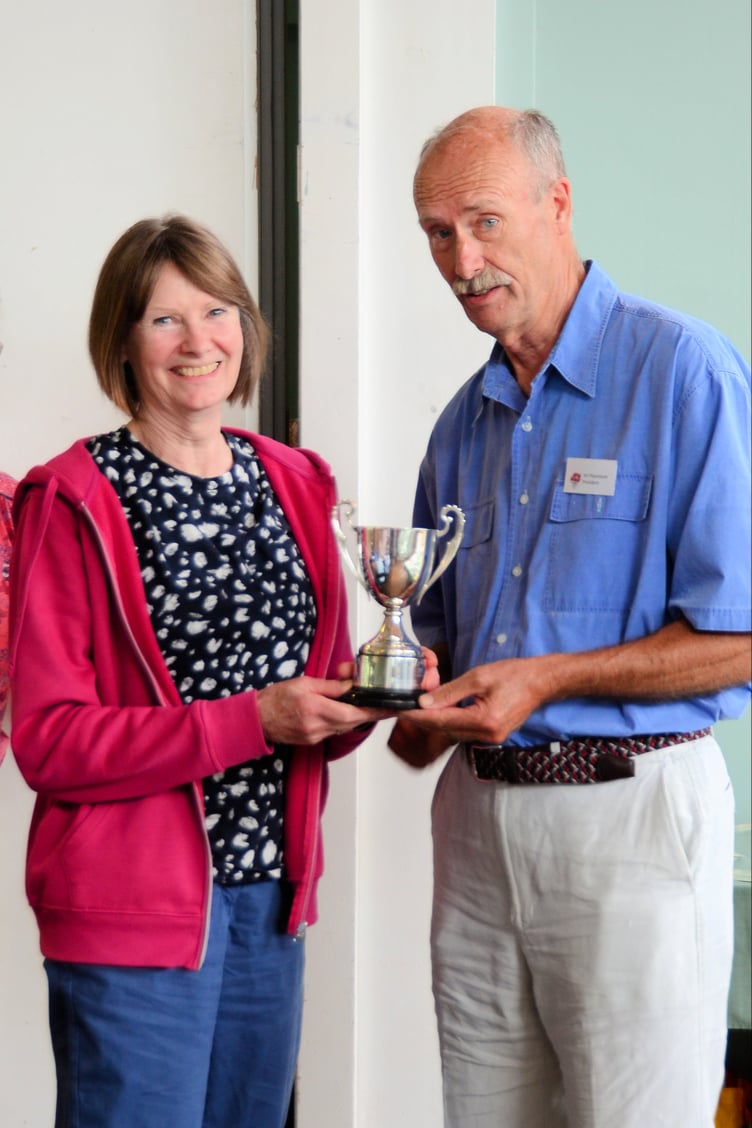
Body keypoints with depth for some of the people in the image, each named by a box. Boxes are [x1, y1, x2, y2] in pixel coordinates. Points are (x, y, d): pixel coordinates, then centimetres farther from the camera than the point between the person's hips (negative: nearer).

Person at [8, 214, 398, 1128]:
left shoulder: (293, 485, 11)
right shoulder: (77, 503, -8)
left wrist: (361, 698, -4)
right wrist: (249, 721, -20)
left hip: (269, 892, 6)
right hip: (134, 911, -6)